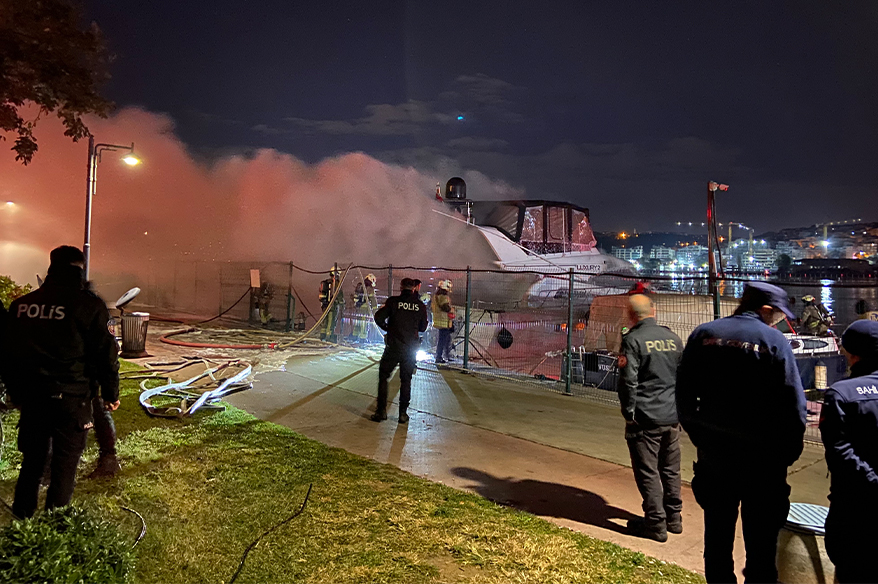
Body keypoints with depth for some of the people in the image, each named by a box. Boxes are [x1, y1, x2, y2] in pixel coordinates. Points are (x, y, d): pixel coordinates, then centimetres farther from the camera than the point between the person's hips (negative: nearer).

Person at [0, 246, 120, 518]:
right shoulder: (89, 305, -11)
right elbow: (105, 354, -10)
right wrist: (111, 394, 2)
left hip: (31, 397, 5)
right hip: (71, 398, -5)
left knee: (32, 461, 20)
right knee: (65, 466, 7)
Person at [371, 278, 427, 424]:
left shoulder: (393, 301, -6)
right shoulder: (420, 305, 1)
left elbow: (379, 317, -10)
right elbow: (423, 327, 8)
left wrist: (386, 328, 8)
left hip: (393, 347, -2)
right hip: (411, 349, 2)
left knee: (383, 376, 11)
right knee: (406, 380, 13)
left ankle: (381, 410, 7)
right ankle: (403, 413, 13)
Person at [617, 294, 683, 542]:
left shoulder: (633, 340, -12)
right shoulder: (673, 338, 8)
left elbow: (628, 380, -16)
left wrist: (629, 412, -6)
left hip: (645, 418, -7)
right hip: (672, 418, 7)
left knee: (648, 472, 4)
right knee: (671, 470, 17)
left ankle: (656, 523, 10)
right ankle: (673, 518, 28)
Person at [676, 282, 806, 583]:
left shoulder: (703, 334, 0)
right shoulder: (774, 341, -12)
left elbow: (683, 393, 4)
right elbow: (793, 407, -13)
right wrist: (789, 453, 0)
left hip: (713, 454, 4)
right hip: (762, 459, -4)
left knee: (717, 534, 17)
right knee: (761, 539, 8)